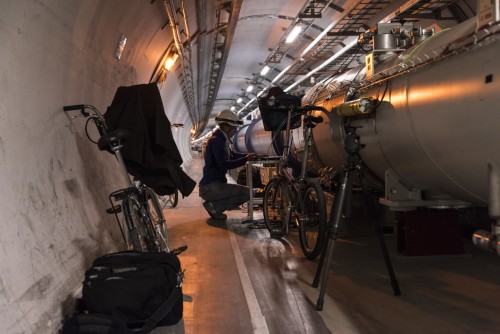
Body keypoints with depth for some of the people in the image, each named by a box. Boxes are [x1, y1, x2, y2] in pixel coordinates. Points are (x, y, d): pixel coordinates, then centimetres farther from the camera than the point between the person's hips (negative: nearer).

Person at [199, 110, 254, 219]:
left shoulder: (221, 140, 14)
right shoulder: (216, 140, -16)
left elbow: (232, 155, 24)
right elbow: (223, 164, -25)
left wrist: (249, 155, 8)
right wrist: (245, 159, -22)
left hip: (216, 183, 11)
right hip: (210, 187, -11)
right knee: (247, 193, -18)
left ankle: (214, 205, 11)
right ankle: (214, 206, -9)